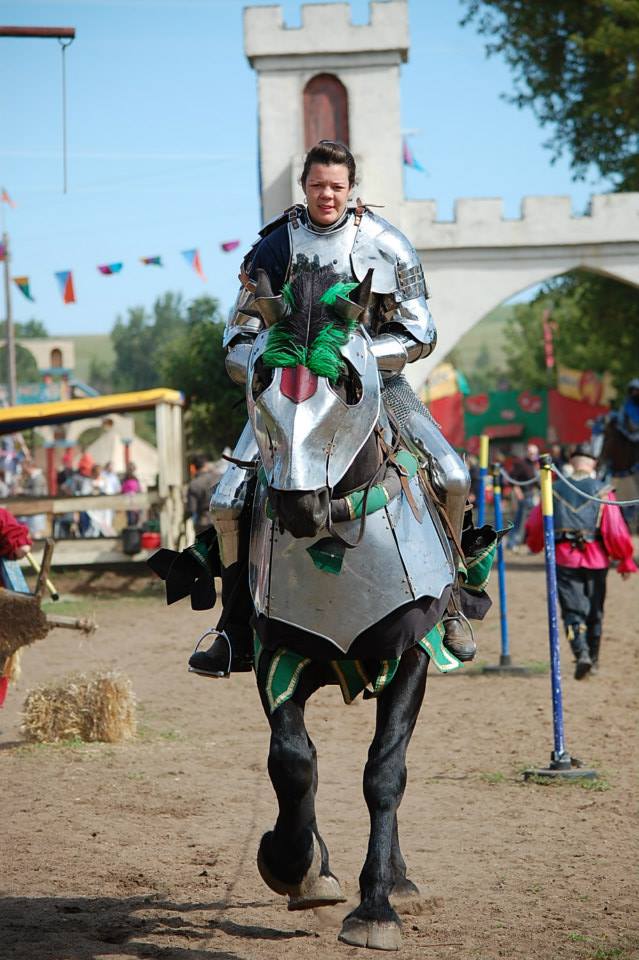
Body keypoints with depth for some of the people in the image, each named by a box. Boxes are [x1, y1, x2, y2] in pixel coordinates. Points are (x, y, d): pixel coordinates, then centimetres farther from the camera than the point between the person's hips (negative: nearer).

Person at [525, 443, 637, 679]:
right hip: (595, 559, 0)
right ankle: (593, 659, 25)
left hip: (564, 558, 0)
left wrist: (535, 545, 33)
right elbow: (616, 529, -7)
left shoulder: (555, 489, 3)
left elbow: (534, 524, 11)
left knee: (573, 609, -1)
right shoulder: (602, 491, -3)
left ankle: (581, 653, -23)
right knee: (594, 611, 15)